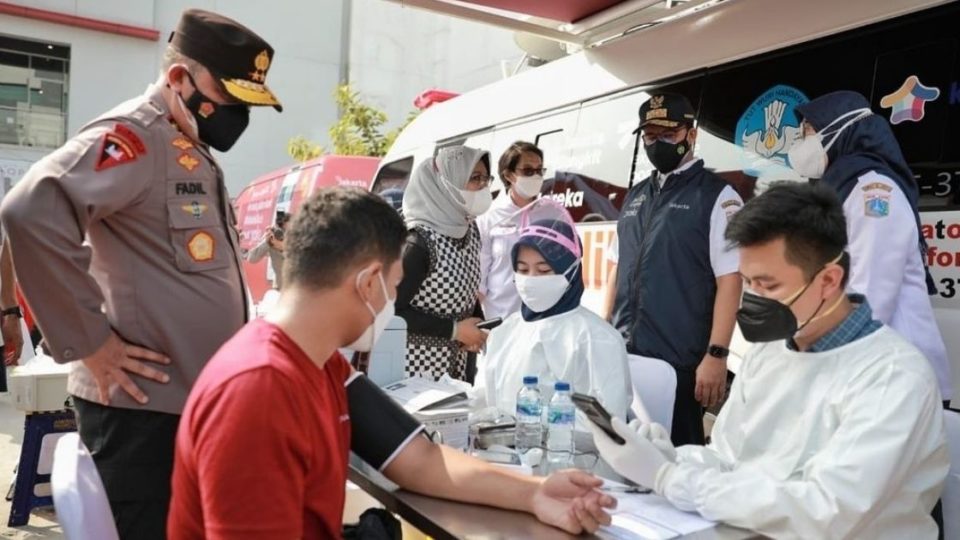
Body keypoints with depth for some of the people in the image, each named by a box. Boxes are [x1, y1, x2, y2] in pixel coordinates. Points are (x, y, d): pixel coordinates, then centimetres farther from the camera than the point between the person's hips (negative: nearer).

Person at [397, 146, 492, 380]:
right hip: (418, 367, -7)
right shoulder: (419, 242, -23)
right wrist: (454, 330, -19)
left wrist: (479, 327, -2)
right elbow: (392, 310, -21)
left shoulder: (469, 229, 1)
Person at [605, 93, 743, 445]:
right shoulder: (635, 197, 14)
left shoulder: (716, 196, -5)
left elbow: (729, 280, -11)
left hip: (680, 359, -6)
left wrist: (716, 353, -16)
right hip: (622, 353, 6)